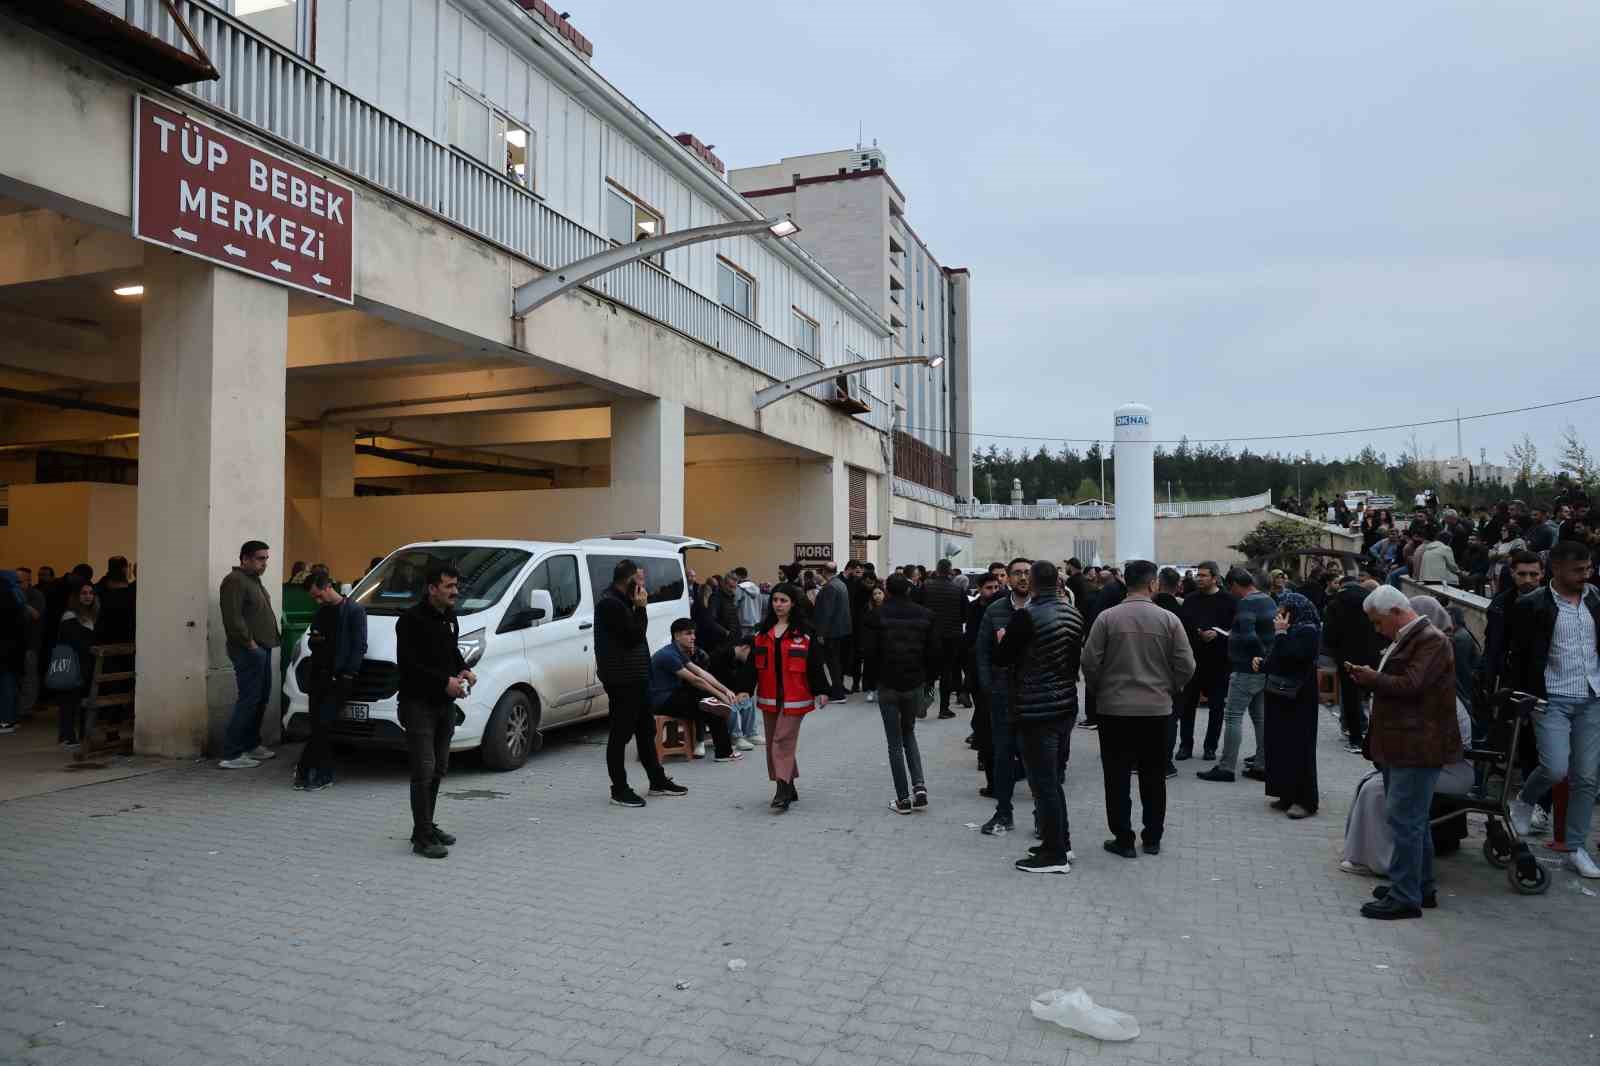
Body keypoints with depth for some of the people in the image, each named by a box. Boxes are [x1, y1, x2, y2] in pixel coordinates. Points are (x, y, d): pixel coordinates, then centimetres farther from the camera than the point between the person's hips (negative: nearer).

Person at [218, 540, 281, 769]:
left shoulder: (253, 580, 20)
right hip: (249, 650, -10)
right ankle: (231, 755, -6)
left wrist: (265, 643, 16)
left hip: (262, 648, 10)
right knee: (249, 700, -9)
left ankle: (251, 745, 25)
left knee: (261, 698, 14)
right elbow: (233, 617, -21)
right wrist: (249, 642, -18)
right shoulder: (235, 581, -12)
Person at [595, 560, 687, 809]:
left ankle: (658, 781, 27)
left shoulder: (621, 602, 15)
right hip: (621, 679, -11)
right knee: (621, 734, -1)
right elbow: (634, 636, -19)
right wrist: (640, 608, -15)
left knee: (646, 730, 17)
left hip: (635, 676, 11)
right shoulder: (610, 604, -17)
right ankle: (619, 789, 7)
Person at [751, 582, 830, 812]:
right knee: (772, 742, 12)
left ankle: (783, 791, -10)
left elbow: (817, 662, -4)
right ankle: (788, 788, 25)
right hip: (768, 697, 6)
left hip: (795, 698, -6)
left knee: (783, 740, -12)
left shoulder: (805, 631, -3)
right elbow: (753, 661, 10)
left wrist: (821, 691, -8)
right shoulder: (762, 631, 10)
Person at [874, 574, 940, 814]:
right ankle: (919, 785, 4)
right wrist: (928, 677, 12)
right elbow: (934, 652, -1)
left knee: (895, 742, 7)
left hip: (887, 685, -2)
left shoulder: (878, 615, -9)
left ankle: (903, 799, 6)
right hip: (914, 684, 2)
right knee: (908, 733, 21)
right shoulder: (925, 615, -2)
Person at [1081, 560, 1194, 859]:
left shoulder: (1107, 617, -8)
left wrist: (1100, 689, 10)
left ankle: (1123, 840, 10)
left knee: (1117, 777, 6)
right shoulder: (1168, 619, -5)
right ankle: (1153, 839, 23)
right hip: (1157, 708, 2)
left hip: (1114, 708, -1)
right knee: (1153, 777, 14)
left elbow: (1089, 661, -8)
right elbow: (1186, 666, -4)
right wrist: (1170, 690, 14)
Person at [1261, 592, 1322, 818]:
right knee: (1280, 745, 11)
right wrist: (1263, 663, 6)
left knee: (1299, 748, -4)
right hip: (1280, 697, 9)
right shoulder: (1291, 629, 12)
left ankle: (1305, 801, 3)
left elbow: (1289, 657, -24)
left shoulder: (1308, 631, -13)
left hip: (1298, 700, -9)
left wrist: (1280, 633, -17)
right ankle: (1288, 795, 20)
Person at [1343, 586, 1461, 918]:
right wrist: (1369, 678, 6)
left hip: (1418, 747, -10)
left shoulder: (1432, 641, -15)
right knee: (1413, 820, 18)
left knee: (1403, 819, -8)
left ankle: (1405, 897, -2)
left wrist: (1371, 678, -11)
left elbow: (1409, 685, -23)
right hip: (1401, 745, 10)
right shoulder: (1406, 639, 16)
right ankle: (1421, 888, 29)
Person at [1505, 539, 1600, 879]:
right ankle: (1524, 801, 18)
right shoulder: (1532, 605, -8)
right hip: (1552, 699, -4)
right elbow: (1518, 656, -3)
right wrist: (1519, 697, -6)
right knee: (1555, 769, -15)